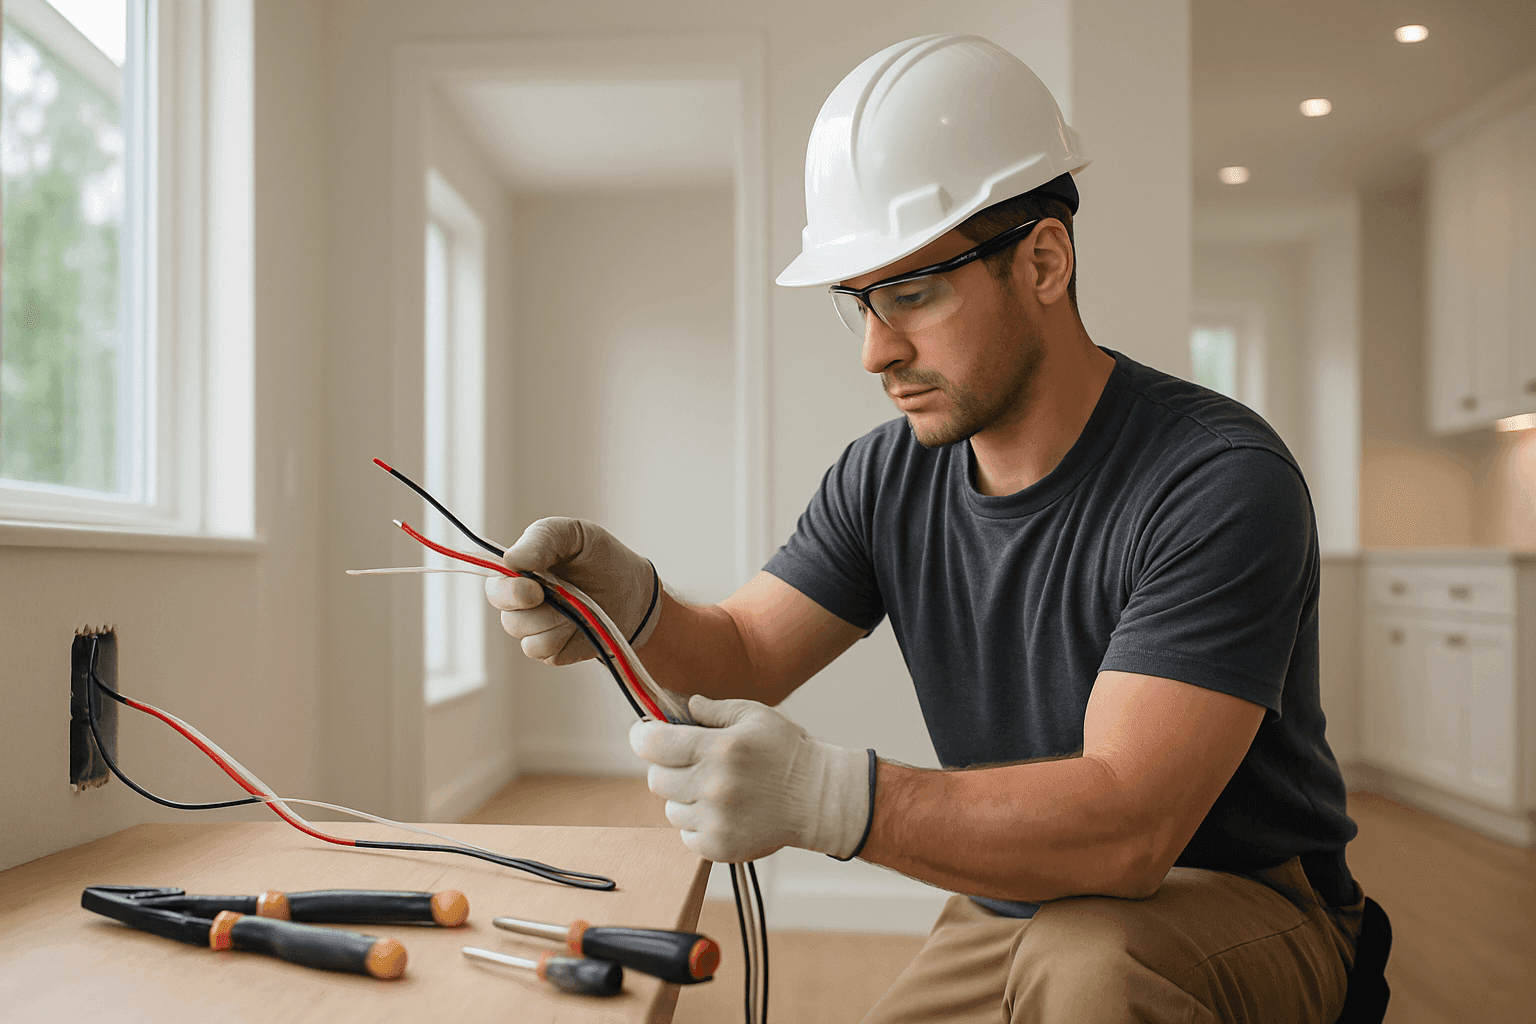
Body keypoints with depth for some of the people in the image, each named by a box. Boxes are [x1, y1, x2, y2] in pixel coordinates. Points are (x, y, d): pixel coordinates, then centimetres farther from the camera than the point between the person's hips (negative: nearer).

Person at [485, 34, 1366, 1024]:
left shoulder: (1221, 484, -23)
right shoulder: (887, 478, -3)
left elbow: (1126, 824, -30)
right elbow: (743, 658, 0)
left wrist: (829, 796, -43)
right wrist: (632, 607, -22)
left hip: (1245, 903, -4)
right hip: (1013, 907, 5)